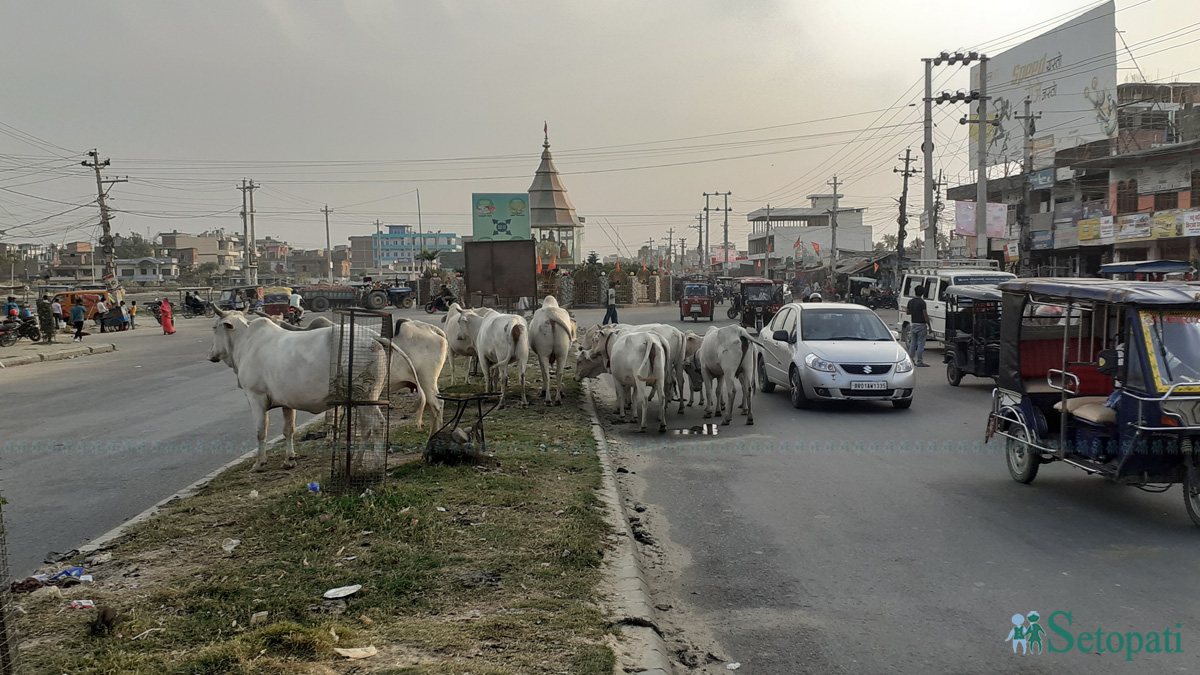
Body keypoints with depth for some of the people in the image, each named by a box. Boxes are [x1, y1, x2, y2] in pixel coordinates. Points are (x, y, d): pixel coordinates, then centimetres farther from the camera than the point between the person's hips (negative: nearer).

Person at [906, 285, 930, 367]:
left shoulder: (910, 302, 5)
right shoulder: (922, 302, -15)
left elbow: (908, 312, 17)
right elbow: (925, 315, -16)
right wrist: (929, 325, -11)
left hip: (913, 324, 6)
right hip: (921, 325, -6)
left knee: (913, 343, 14)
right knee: (921, 343, -3)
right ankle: (920, 361, -3)